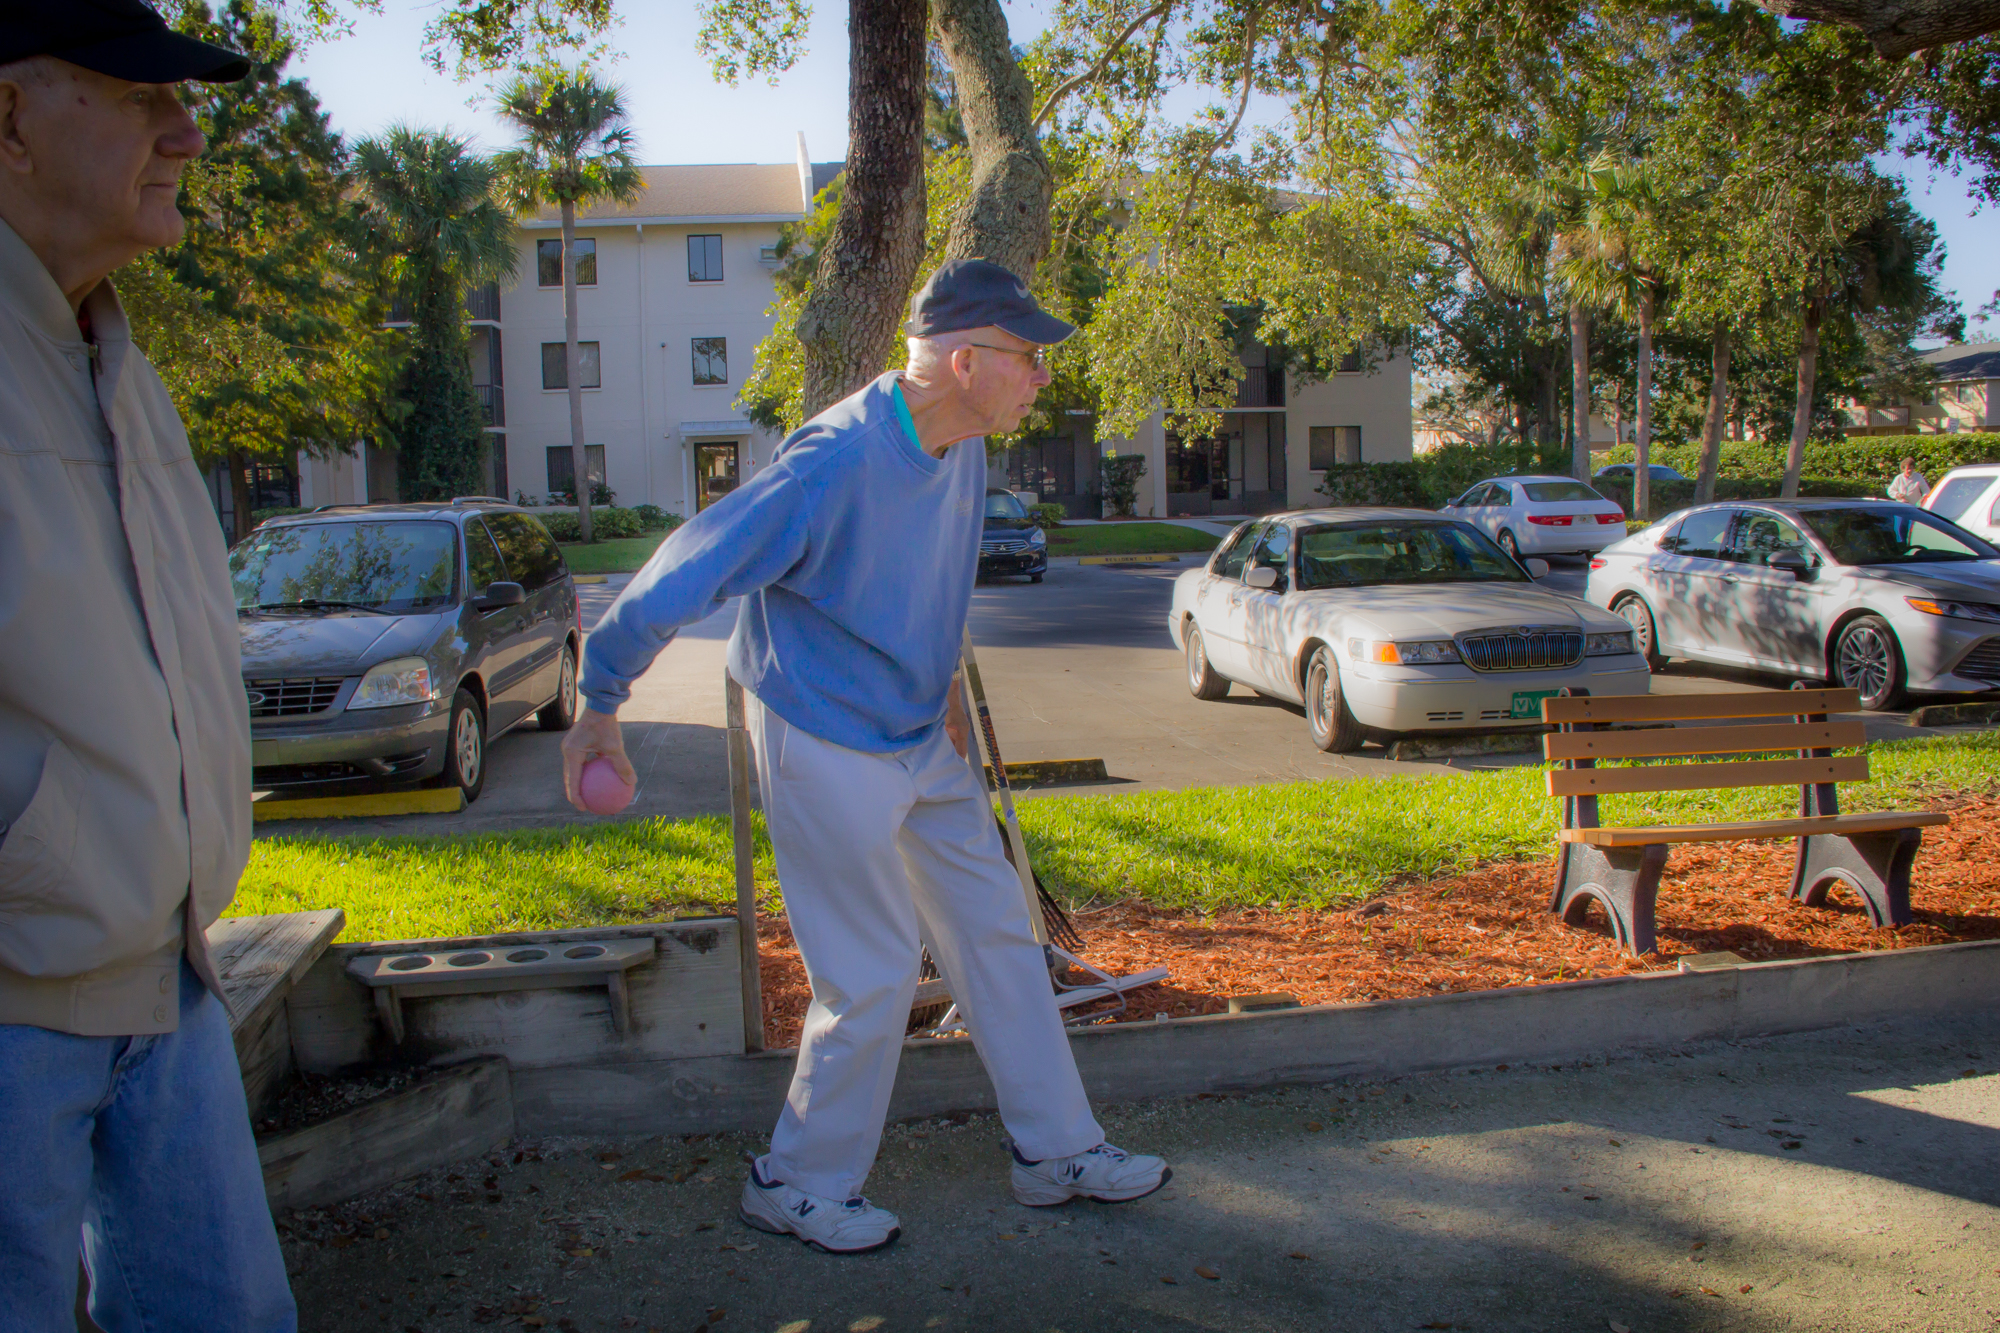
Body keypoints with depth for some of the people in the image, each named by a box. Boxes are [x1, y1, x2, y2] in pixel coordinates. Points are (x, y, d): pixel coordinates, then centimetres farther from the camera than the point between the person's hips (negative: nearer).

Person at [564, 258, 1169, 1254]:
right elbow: (680, 577, -23)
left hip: (925, 739, 9)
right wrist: (598, 710, -14)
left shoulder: (961, 449, -1)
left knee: (997, 932, 14)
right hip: (827, 751, -9)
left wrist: (939, 677, 14)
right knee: (872, 980, 0)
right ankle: (798, 1185, 23)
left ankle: (1057, 1150, 29)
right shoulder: (837, 462, -28)